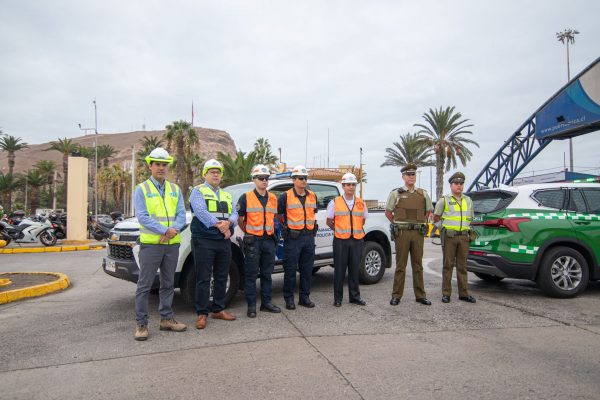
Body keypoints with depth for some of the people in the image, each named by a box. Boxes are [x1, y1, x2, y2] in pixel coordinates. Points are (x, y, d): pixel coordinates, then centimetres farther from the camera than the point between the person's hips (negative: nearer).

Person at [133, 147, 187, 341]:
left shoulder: (175, 189, 12)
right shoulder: (142, 189, 0)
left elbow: (181, 214, 4)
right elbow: (142, 217, -11)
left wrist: (174, 230, -15)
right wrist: (165, 230, -18)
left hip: (172, 244, 5)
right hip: (150, 244, -4)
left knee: (168, 284, 12)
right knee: (144, 285, -1)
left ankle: (166, 319, 23)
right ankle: (141, 324, 6)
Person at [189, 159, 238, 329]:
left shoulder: (227, 195, 19)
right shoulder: (198, 191, 0)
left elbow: (234, 213, 7)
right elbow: (201, 212, -16)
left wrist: (228, 223, -15)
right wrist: (218, 224, -26)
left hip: (224, 241, 6)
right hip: (203, 240, -6)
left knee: (222, 277, 12)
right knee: (203, 278, -3)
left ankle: (218, 309, 24)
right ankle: (202, 314, 5)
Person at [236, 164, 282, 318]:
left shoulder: (273, 198, 10)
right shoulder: (246, 197, -4)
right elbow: (239, 218, 1)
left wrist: (271, 233, 13)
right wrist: (248, 232, 3)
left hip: (269, 240, 5)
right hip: (253, 241, -5)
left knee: (267, 273, 12)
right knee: (251, 274, 1)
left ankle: (266, 302, 23)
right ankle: (251, 305, 9)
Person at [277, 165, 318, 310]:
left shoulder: (312, 196, 11)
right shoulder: (285, 196, -5)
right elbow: (278, 215, 4)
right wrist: (286, 225, 5)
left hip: (309, 236, 5)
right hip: (293, 237, -5)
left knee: (307, 269, 10)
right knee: (290, 269, 1)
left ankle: (304, 297, 22)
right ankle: (289, 298, 12)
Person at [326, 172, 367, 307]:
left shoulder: (361, 203, 9)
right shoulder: (335, 202, 1)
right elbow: (329, 222, 7)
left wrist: (355, 230, 12)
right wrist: (339, 231, 6)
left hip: (357, 241, 3)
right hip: (341, 241, -2)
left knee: (354, 269, 9)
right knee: (339, 270, 2)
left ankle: (355, 296, 20)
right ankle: (338, 298, 12)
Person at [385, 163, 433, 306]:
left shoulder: (423, 194, 10)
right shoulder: (396, 193, 2)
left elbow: (429, 211, 21)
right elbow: (388, 212, 9)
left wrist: (419, 223, 12)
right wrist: (398, 224, 6)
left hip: (418, 233, 3)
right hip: (402, 233, -3)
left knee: (418, 265, 8)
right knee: (400, 265, 0)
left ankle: (420, 295, 16)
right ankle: (396, 296, 7)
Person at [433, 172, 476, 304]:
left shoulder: (468, 200, 15)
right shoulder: (444, 200, 2)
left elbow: (470, 218, 23)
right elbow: (435, 218, 9)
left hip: (463, 236, 4)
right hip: (449, 236, -3)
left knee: (462, 266, 6)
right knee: (448, 265, -1)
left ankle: (463, 293, 12)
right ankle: (446, 293, 4)